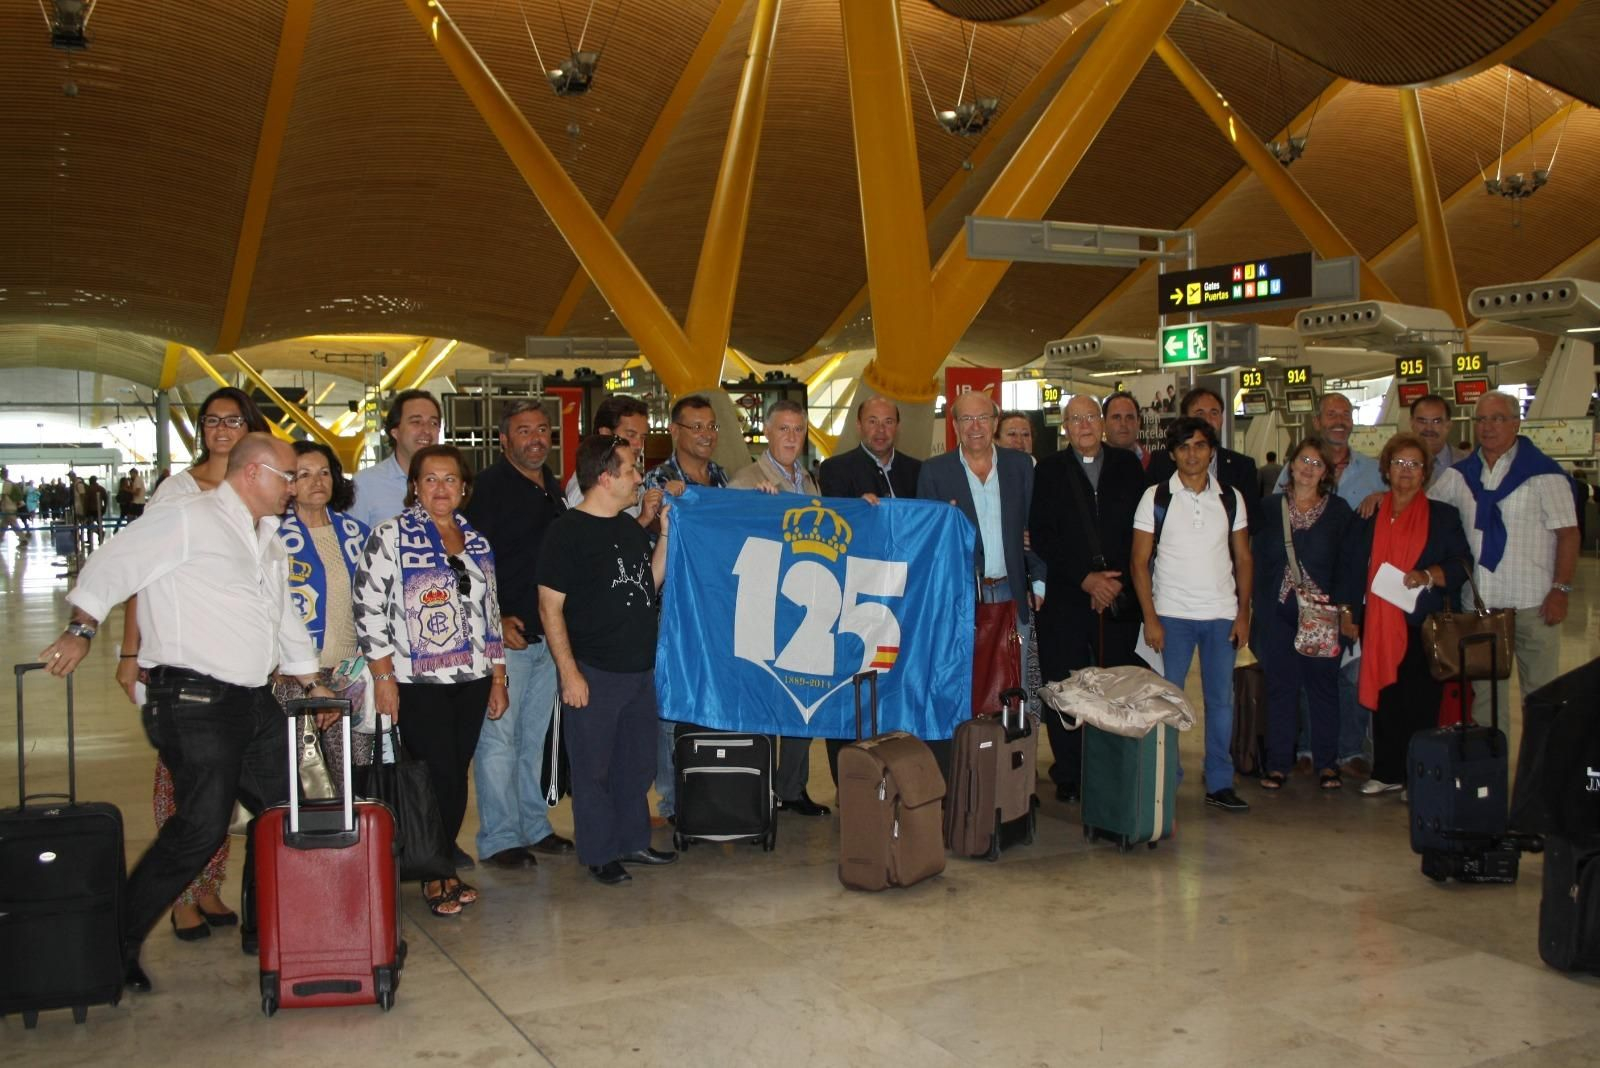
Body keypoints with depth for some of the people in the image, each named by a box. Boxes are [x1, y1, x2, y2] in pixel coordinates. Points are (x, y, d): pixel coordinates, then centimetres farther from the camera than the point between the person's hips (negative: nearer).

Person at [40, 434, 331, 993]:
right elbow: (111, 565, -12)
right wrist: (81, 629, -22)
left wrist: (310, 682, 29)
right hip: (194, 696, -9)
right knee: (202, 827, -12)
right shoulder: (189, 519, -7)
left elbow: (285, 617, 29)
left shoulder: (267, 539, 21)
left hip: (254, 698, 9)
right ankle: (119, 940, 4)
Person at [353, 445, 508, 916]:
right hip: (419, 682, -5)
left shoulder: (477, 540, 13)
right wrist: (383, 678, -13)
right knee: (436, 777, -4)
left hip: (472, 679, 5)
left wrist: (498, 678, 14)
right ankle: (434, 876, 12)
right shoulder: (391, 536, -4)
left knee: (457, 776, 8)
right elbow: (368, 608, -8)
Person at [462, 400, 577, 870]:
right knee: (499, 737, -3)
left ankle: (534, 826, 25)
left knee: (535, 737, 15)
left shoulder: (552, 487, 15)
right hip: (504, 634, -7)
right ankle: (499, 838, 6)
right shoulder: (489, 486, -9)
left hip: (548, 634, 7)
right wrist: (496, 620, -17)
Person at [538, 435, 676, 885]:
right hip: (595, 672, -7)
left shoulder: (631, 528, 11)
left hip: (640, 668, 8)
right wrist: (569, 671, -17)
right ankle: (600, 853, 16)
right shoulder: (567, 532, -12)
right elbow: (550, 606, -13)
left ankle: (633, 841, 31)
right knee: (594, 766, 4)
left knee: (638, 762, 17)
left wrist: (666, 533, 7)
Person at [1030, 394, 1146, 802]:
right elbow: (1041, 536, 0)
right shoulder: (1048, 471, 7)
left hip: (1120, 599, 1)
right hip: (1066, 600, -1)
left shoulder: (1128, 466, 12)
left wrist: (1116, 580, -4)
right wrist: (1084, 579, -8)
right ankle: (1068, 779, 10)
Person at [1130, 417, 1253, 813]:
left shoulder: (1231, 498, 7)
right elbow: (1139, 562, -2)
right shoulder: (1156, 498, -1)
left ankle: (1220, 784, 15)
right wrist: (1150, 618, -8)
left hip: (1222, 614, 3)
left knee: (1222, 699, 6)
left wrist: (1243, 613, 2)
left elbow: (1243, 558, 10)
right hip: (1172, 614, -2)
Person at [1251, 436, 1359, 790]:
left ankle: (1327, 762, 13)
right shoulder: (1270, 508, 8)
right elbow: (1257, 559, 8)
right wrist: (1259, 608, 0)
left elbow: (1349, 562, 1)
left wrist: (1344, 608, -9)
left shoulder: (1338, 510, 4)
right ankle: (1278, 762, 11)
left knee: (1323, 683, 3)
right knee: (1280, 685, 4)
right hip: (1277, 611, 1)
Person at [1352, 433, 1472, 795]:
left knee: (1421, 704, -5)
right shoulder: (1370, 517, 14)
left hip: (1424, 625, -3)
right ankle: (1387, 773, 15)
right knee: (1383, 700, 4)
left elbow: (1461, 564, 1)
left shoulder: (1443, 515, 7)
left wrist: (1429, 576, -16)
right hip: (1378, 625, 3)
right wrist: (1352, 614, 7)